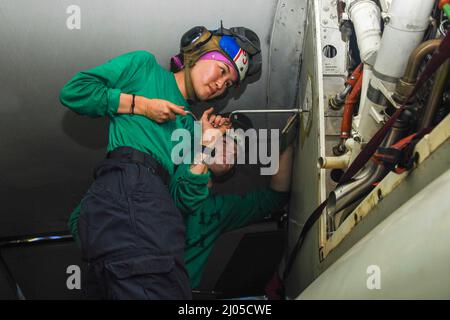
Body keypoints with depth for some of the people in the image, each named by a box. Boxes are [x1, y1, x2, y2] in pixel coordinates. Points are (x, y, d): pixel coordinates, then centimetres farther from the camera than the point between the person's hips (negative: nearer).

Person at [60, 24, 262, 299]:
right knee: (159, 291, -28)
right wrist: (141, 105, 6)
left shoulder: (189, 123, 32)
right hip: (125, 186, -7)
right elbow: (73, 91, 7)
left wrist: (206, 147, 9)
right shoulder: (144, 65, 20)